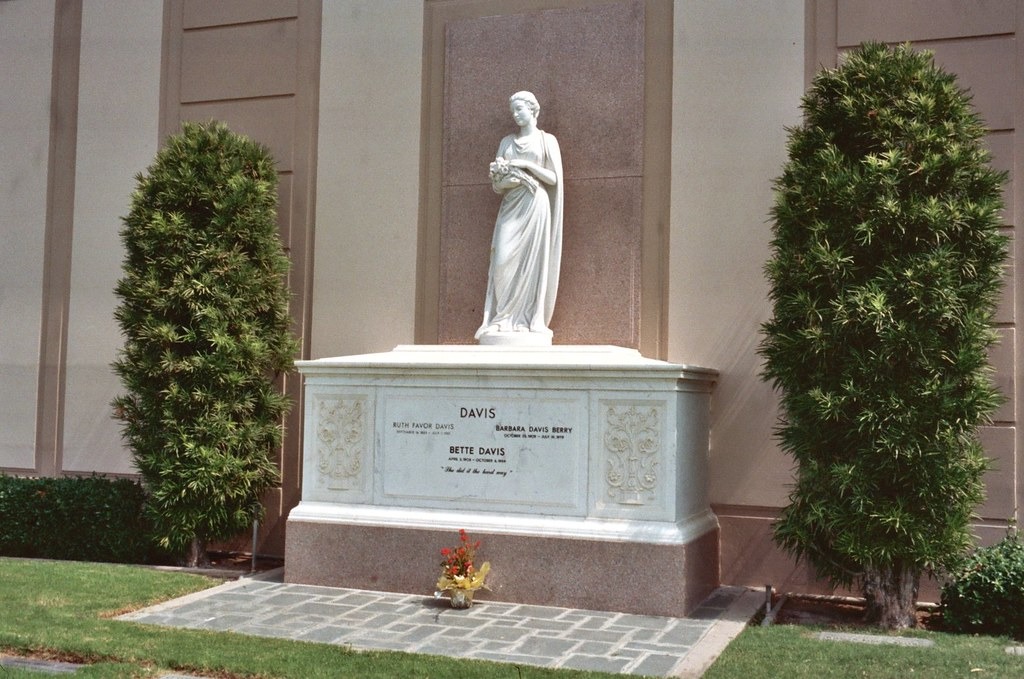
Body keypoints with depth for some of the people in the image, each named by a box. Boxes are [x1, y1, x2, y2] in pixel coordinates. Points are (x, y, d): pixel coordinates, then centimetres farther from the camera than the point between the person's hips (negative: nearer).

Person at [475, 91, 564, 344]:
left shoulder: (547, 140, 8)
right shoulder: (507, 142, 17)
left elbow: (554, 178, 1)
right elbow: (497, 183, 13)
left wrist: (526, 165, -9)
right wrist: (499, 172, -9)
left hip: (534, 204, -3)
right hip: (510, 205, 3)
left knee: (531, 260, -8)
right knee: (504, 259, -9)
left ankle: (529, 319, -5)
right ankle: (503, 318, -7)